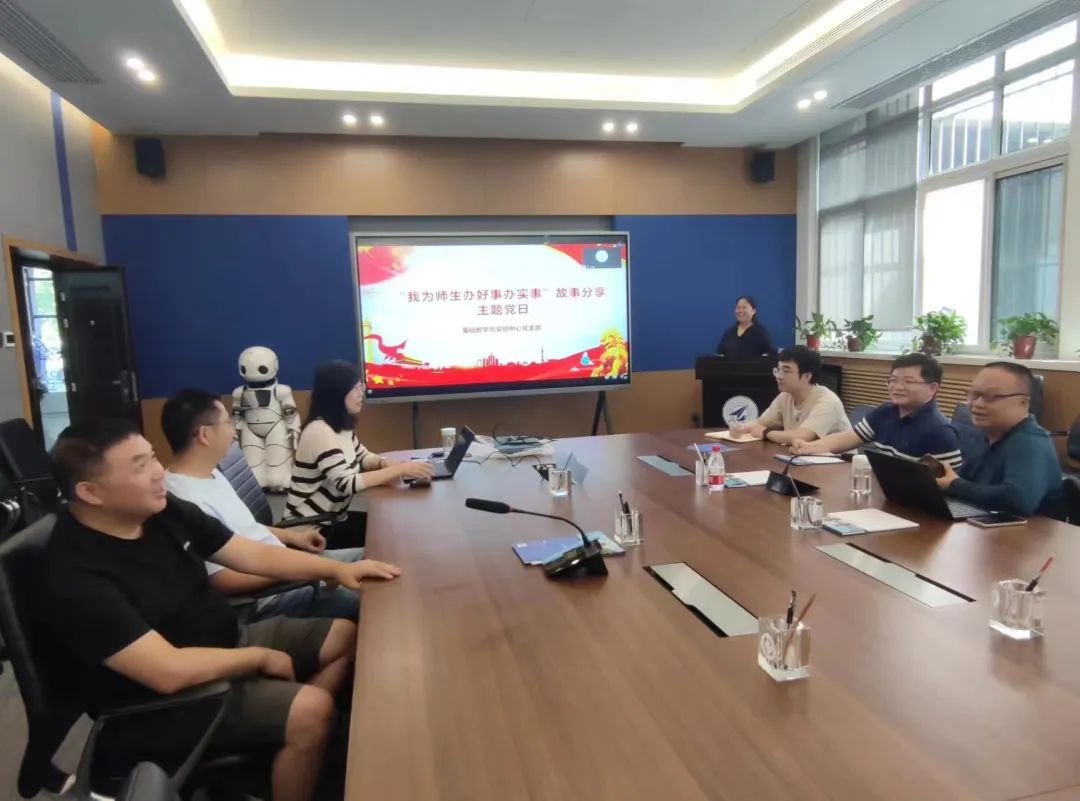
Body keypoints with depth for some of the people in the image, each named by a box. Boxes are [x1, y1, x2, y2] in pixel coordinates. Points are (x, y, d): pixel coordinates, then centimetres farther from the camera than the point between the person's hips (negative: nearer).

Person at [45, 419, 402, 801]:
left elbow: (254, 555, 2)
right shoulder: (76, 577, -27)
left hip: (228, 640, 8)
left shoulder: (164, 511, -4)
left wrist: (337, 568, -8)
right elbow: (170, 671, -32)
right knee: (311, 709, -23)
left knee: (345, 636, 4)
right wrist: (261, 658, -18)